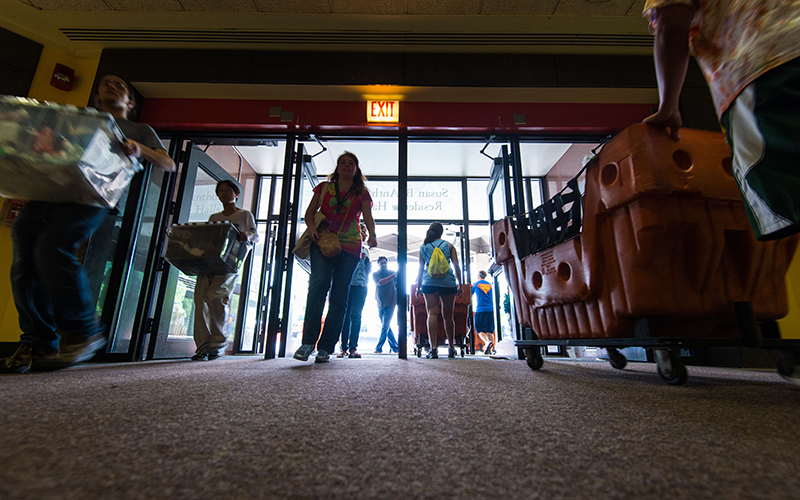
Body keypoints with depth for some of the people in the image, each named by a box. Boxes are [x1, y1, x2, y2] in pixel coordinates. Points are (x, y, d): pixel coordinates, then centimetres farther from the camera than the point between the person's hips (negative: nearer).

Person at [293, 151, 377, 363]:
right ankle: (308, 341, -16)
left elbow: (368, 217, 4)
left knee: (339, 296, -5)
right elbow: (309, 212, 15)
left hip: (350, 247, 0)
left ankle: (326, 347, 0)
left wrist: (372, 234, -16)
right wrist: (311, 226, -6)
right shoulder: (324, 187, 19)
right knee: (318, 284, -21)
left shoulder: (362, 193, 16)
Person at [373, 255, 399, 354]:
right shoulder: (375, 274, 1)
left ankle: (378, 348, -1)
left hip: (390, 304, -2)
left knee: (385, 326, -9)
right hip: (380, 304, 2)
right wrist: (393, 276, -29)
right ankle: (394, 347, 18)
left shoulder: (392, 273, 2)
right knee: (387, 327, 8)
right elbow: (380, 282, -19)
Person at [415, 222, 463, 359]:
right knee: (448, 315, 8)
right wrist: (460, 285, 11)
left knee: (432, 314, -5)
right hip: (447, 282, 0)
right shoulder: (449, 246, 11)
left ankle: (433, 348, -15)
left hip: (430, 282, 0)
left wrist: (418, 286, 15)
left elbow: (421, 268, 11)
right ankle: (451, 349, 16)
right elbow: (456, 266, 7)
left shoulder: (423, 247, 13)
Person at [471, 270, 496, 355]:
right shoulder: (490, 284, 17)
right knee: (489, 330, 6)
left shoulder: (476, 284, 6)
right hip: (490, 309, 4)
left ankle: (487, 342, -26)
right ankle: (492, 348, -3)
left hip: (480, 309, -4)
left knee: (480, 329, -1)